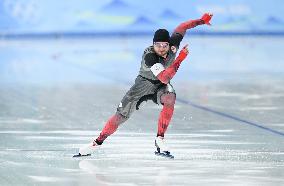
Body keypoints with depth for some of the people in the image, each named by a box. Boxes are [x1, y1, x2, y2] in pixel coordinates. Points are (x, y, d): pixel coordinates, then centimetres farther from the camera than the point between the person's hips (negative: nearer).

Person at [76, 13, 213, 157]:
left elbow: (182, 27, -1)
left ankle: (160, 139, -20)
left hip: (161, 85, 3)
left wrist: (201, 21, 6)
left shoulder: (173, 43, -22)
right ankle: (98, 142, 18)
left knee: (170, 99, -31)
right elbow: (165, 78, -46)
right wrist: (180, 59, -50)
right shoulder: (149, 55, -37)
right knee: (121, 117, -3)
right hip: (144, 84, -3)